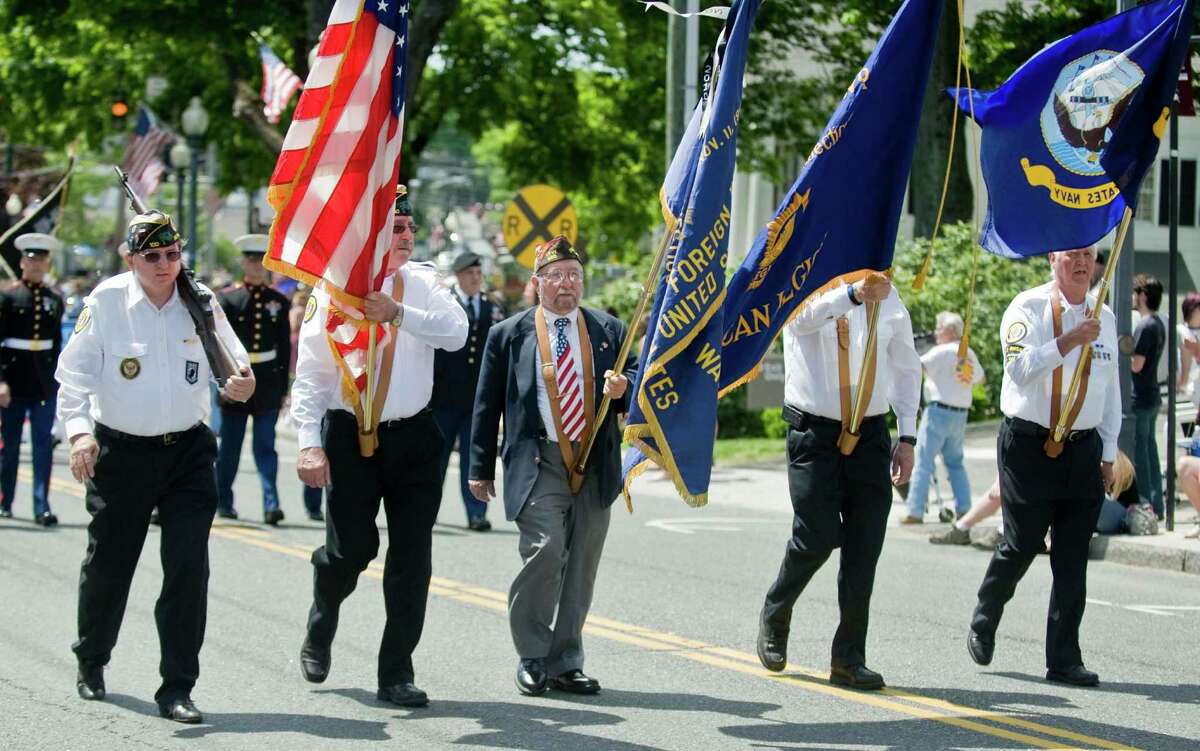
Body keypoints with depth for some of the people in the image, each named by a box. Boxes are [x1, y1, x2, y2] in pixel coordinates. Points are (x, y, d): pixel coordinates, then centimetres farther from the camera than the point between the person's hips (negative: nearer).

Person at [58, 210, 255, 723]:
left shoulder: (200, 302, -1)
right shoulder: (106, 302, -8)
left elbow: (230, 357, 11)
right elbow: (74, 373, -8)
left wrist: (241, 380, -12)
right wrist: (79, 430, -22)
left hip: (188, 451, 1)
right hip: (120, 451, -1)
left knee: (188, 568, -7)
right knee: (108, 565, 10)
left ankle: (177, 690, -1)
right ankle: (91, 662, 37)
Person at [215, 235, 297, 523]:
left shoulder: (279, 302, 6)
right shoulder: (228, 298, 0)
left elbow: (284, 347, 8)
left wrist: (282, 388, 5)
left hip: (268, 379, 1)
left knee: (266, 445, -4)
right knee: (230, 445, 8)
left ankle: (271, 504, -9)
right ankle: (224, 502, 20)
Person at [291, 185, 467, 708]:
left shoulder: (423, 283, 3)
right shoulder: (334, 289, -5)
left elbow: (456, 332, -14)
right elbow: (310, 373, -6)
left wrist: (398, 314, -26)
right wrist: (309, 444, -15)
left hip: (413, 435, 2)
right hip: (348, 435, -2)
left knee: (412, 554, 0)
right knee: (350, 548, -1)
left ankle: (397, 674, 8)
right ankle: (320, 630, 33)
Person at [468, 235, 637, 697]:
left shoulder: (609, 331, 10)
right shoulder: (508, 335, 5)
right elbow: (487, 405, 8)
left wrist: (622, 387, -13)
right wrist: (481, 468, 6)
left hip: (596, 465, 3)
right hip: (538, 464, -3)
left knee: (581, 566, 6)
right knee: (545, 549, -18)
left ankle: (565, 663, 16)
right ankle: (532, 658, -4)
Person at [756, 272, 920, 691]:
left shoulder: (888, 298, 6)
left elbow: (906, 367, 15)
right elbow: (806, 316, -33)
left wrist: (907, 438, 9)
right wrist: (854, 294, -52)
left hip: (871, 434, 4)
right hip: (815, 432, -4)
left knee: (865, 546, -1)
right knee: (818, 538, -7)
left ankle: (849, 659, 8)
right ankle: (775, 617, 23)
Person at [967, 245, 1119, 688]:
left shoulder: (1104, 318, 12)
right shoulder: (1028, 309, -5)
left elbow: (1111, 391, 17)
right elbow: (1020, 366, -21)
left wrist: (1108, 455, 14)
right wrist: (1070, 340, -28)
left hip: (1083, 449, 5)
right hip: (1029, 445, -5)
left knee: (1072, 557, 2)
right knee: (1022, 546, -4)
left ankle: (1064, 660, 6)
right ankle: (983, 624, 23)